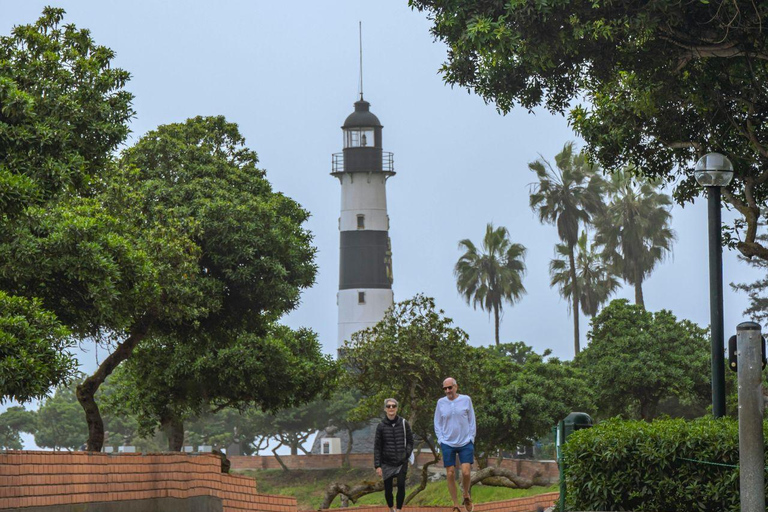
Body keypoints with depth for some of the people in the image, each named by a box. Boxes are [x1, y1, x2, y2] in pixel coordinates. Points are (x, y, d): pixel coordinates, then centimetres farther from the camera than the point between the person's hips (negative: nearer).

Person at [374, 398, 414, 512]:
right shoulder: (381, 426, -1)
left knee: (401, 485, -15)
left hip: (402, 463, 0)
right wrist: (377, 466, -3)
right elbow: (377, 447, 1)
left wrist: (406, 454, -8)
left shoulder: (403, 423, 0)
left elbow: (410, 441, 8)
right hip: (387, 463, 0)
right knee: (388, 489, 3)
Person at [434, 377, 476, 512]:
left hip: (465, 443, -1)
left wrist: (471, 439, -1)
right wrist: (441, 440, -1)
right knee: (450, 475, 0)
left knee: (466, 472, -10)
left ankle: (466, 495, 20)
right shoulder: (441, 402, 1)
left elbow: (472, 421, 3)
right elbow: (437, 424, 8)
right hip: (448, 444, 1)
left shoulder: (466, 400, -3)